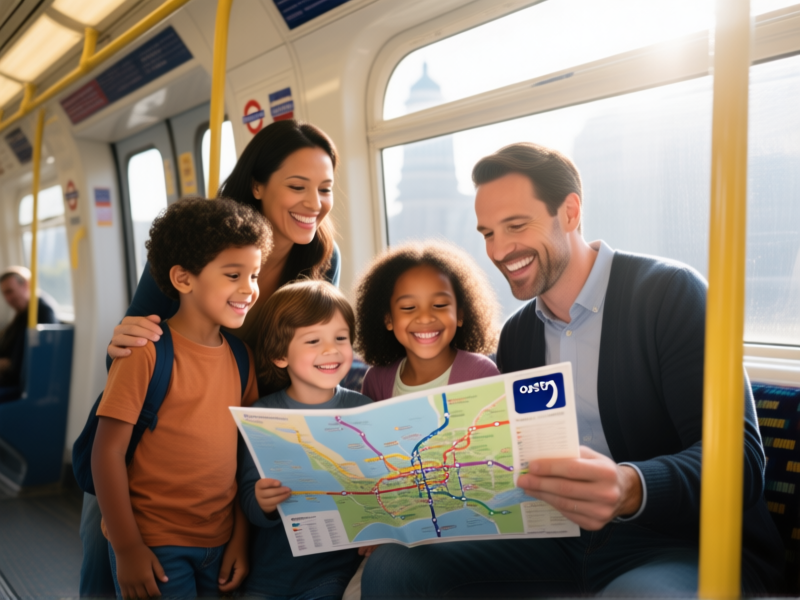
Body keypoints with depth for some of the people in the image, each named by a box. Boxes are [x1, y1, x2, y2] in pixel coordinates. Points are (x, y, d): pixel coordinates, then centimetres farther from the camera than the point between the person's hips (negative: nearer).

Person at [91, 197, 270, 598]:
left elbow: (245, 453, 5)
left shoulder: (240, 358, 1)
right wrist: (127, 548, -11)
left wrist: (241, 537, 5)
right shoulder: (146, 351, -14)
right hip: (153, 548, -5)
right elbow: (108, 451, -13)